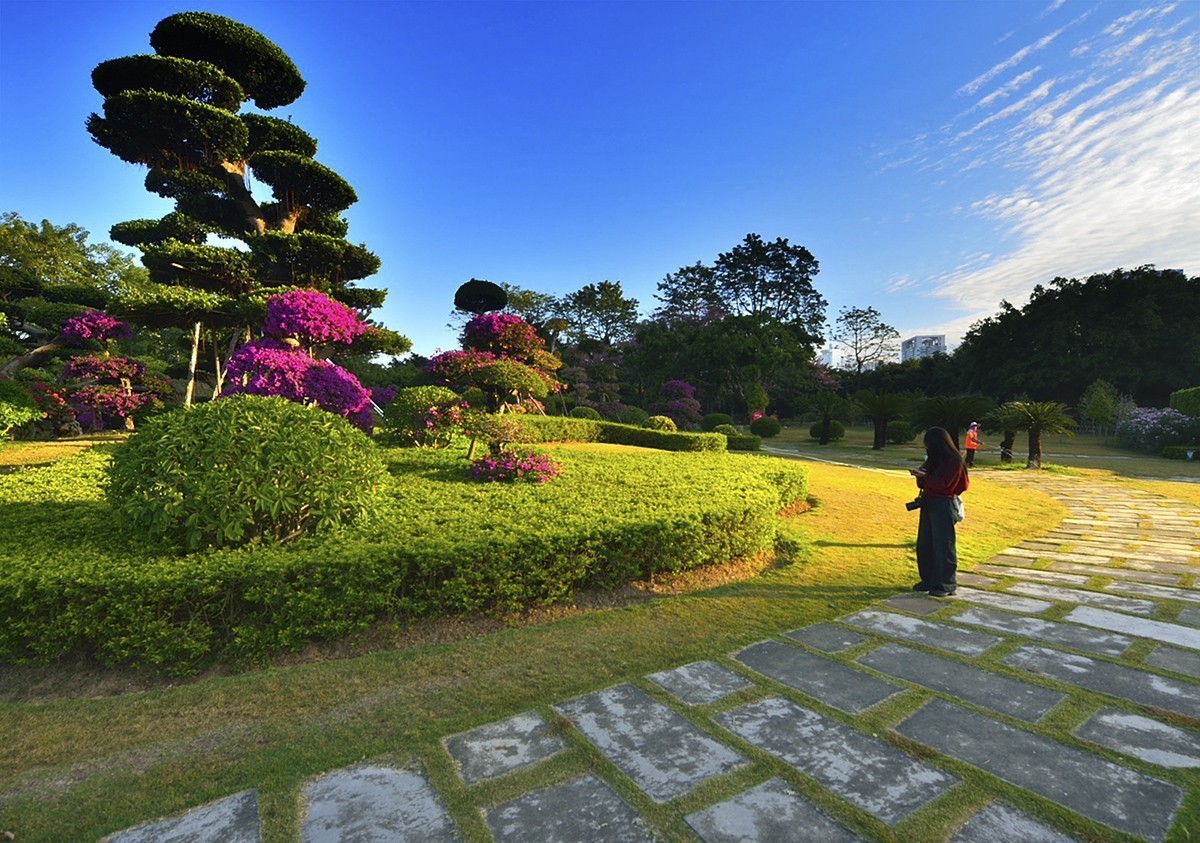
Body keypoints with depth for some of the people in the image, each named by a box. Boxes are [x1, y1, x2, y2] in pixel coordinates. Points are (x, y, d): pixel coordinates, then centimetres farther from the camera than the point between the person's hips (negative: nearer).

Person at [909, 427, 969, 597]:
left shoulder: (953, 461, -11)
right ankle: (929, 579, 22)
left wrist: (924, 475, -19)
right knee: (925, 544, 11)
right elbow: (924, 484, 15)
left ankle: (946, 584, 7)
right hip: (928, 503, 8)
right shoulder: (934, 459, 12)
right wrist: (920, 474, -4)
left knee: (943, 544, -3)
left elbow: (943, 484, -17)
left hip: (943, 506, -8)